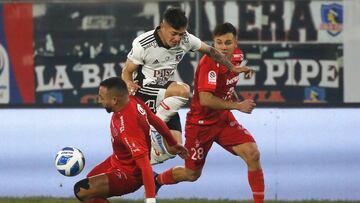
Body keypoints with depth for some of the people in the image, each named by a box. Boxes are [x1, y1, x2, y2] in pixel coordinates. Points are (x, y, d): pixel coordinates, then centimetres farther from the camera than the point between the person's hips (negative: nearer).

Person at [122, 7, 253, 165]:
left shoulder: (185, 39, -5)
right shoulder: (142, 44, -19)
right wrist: (129, 84, -31)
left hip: (165, 97, 6)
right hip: (144, 90, -6)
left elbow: (210, 51, 12)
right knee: (182, 91, -34)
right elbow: (127, 71, -8)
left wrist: (232, 68, 8)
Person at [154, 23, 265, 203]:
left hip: (224, 119, 6)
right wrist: (237, 106, -30)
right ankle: (156, 180, 39)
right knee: (192, 174, 9)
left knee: (253, 154, -16)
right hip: (201, 122, -6)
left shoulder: (237, 56, -3)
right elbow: (205, 99, -34)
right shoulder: (209, 63, -27)